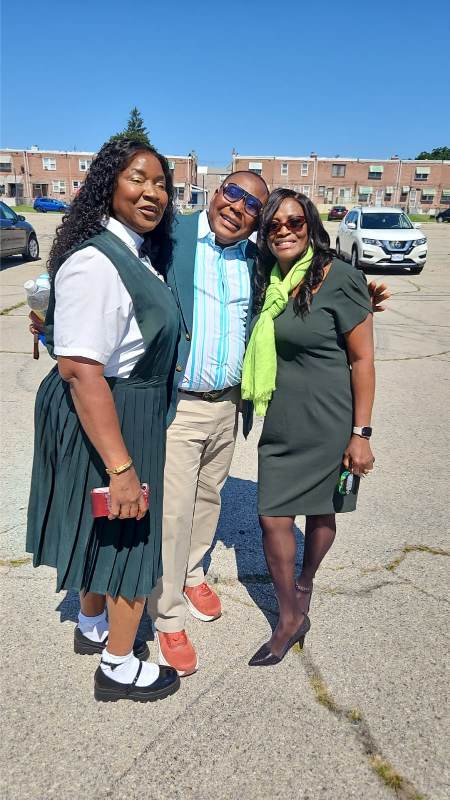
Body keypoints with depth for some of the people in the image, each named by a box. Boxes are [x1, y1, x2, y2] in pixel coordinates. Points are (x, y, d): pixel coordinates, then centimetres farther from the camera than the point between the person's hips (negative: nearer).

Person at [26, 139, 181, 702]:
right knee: (132, 534, 7)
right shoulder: (95, 261, -25)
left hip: (134, 410, 9)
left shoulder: (137, 253, 7)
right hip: (107, 420, -9)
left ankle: (92, 628, 48)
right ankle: (119, 667, 31)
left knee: (103, 533, 24)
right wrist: (121, 467, -30)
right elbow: (80, 370, -31)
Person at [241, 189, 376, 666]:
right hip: (283, 421, 6)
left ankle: (304, 584, 40)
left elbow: (362, 360, -13)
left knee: (322, 510, 13)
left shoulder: (339, 279, -13)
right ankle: (291, 618, 24)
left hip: (329, 424, -5)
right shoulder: (271, 281, 6)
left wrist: (361, 433, -14)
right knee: (273, 518, 4)